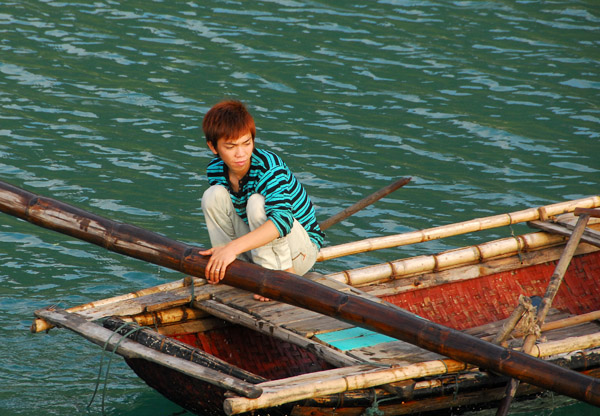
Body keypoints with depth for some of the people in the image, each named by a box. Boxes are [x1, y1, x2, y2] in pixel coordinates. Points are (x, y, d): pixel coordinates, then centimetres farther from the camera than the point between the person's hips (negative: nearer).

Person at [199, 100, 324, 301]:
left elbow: (282, 220, -43)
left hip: (303, 249, -6)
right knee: (214, 195, -15)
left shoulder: (270, 167, -27)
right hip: (256, 245, 6)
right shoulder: (215, 170, -7)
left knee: (257, 203, -32)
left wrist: (234, 247, -54)